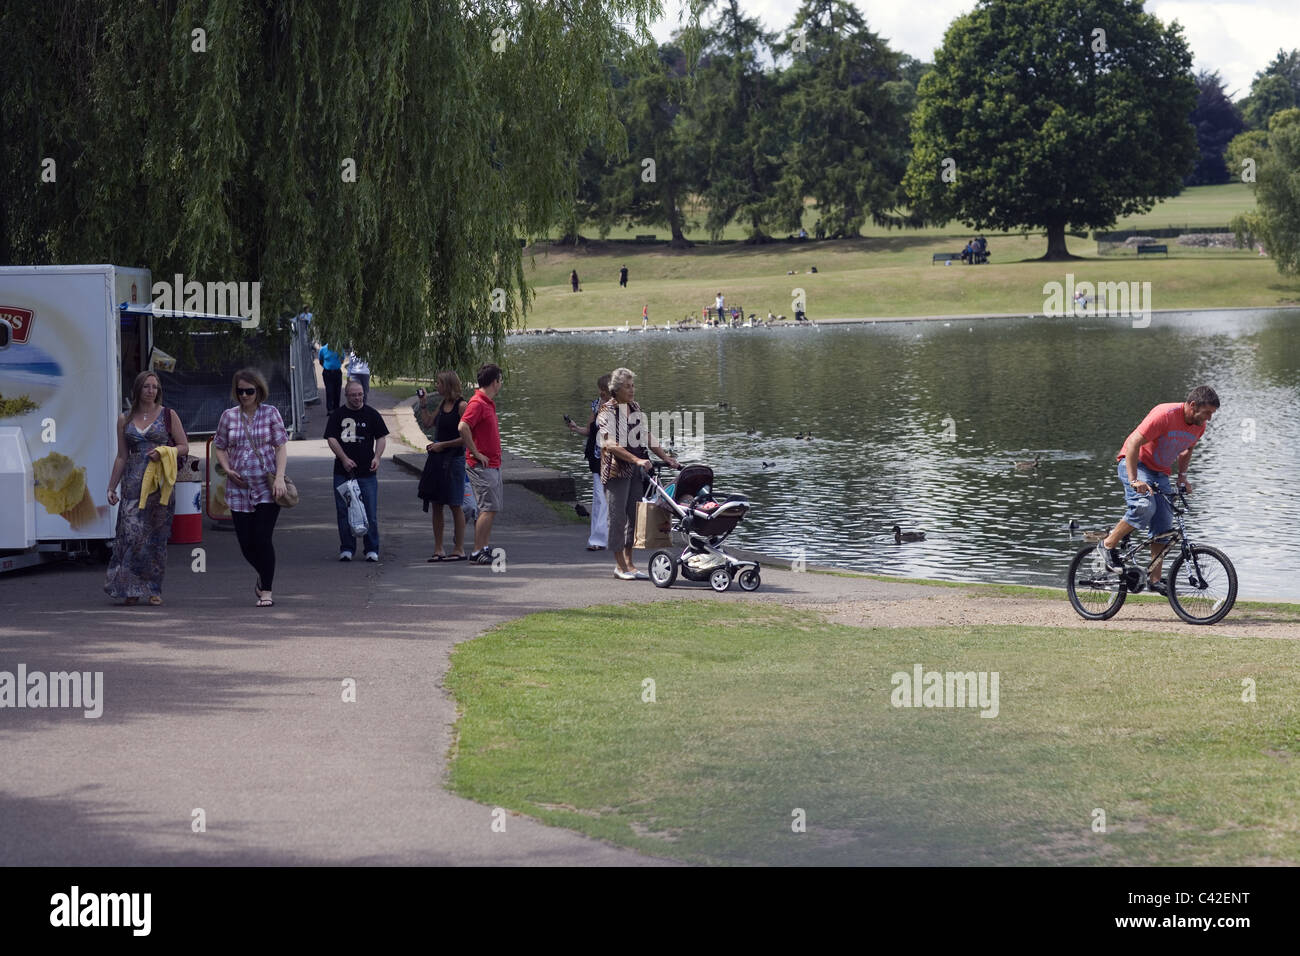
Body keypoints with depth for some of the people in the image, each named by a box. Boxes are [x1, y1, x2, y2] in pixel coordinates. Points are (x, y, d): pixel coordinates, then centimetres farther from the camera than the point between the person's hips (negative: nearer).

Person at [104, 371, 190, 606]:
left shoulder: (168, 415, 6)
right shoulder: (125, 419, 11)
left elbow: (184, 447, 7)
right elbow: (122, 456, 14)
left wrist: (163, 452, -11)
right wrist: (111, 487, 11)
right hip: (133, 482, 1)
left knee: (157, 537, -1)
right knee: (131, 533, -11)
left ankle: (154, 589, 7)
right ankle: (130, 588, -6)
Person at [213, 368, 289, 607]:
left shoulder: (270, 413, 1)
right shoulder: (229, 416, 6)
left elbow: (281, 446, -1)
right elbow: (219, 447, 15)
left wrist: (279, 477, -13)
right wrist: (227, 469, -3)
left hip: (266, 486, -3)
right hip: (239, 487, 3)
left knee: (263, 538, -11)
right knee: (246, 543, 4)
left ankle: (266, 591, -1)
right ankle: (265, 575, 33)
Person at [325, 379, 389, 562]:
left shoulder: (371, 414, 6)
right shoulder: (338, 415, 5)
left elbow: (381, 437, 8)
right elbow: (331, 439, -1)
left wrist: (377, 457, -9)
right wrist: (344, 459, -14)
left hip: (367, 472, 0)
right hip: (343, 472, 0)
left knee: (370, 512, 0)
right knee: (344, 512, 3)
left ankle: (372, 549, 8)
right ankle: (346, 548, 12)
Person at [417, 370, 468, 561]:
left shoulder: (462, 406, -12)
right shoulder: (442, 404, 11)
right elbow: (428, 422, 24)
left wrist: (443, 445, -13)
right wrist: (422, 403, 18)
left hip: (453, 460, -8)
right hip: (436, 460, 8)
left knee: (455, 506, -2)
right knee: (436, 505, 8)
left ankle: (459, 549, 4)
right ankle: (438, 550, 14)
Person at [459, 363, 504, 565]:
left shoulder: (489, 403, 16)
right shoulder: (477, 403, -15)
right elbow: (463, 427, -29)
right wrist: (476, 453, -22)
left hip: (492, 464, 10)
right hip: (481, 465, -10)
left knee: (494, 507, 12)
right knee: (489, 508, -11)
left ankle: (485, 548, 17)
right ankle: (477, 552, -10)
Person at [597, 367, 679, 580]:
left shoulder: (635, 408, 12)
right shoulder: (607, 411, -10)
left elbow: (647, 437, 17)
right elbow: (611, 445, -20)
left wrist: (666, 457, 8)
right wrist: (637, 460, -27)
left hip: (636, 471, 7)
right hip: (616, 470, -7)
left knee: (634, 515, 7)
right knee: (618, 517, -4)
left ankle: (629, 564, 14)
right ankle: (620, 566, 3)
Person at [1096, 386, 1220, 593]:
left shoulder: (1199, 426, -2)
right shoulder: (1165, 415, -27)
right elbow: (1133, 443, -28)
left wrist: (1182, 476, 4)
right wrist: (1134, 480, -33)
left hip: (1160, 473, 8)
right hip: (1134, 463, -8)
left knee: (1164, 525, -1)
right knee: (1145, 505, -32)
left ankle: (1155, 579, 7)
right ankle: (1108, 545, -14)